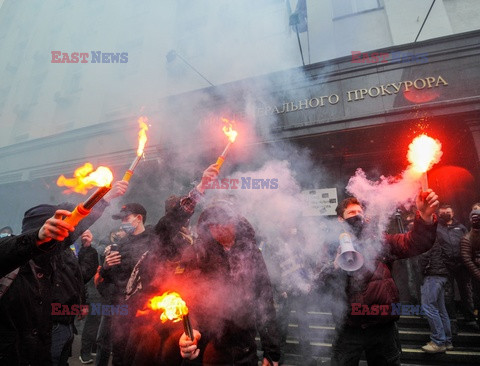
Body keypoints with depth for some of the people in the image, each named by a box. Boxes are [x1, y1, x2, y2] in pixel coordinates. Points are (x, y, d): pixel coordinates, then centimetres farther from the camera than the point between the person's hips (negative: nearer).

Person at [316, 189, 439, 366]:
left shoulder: (380, 241, 2)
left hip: (383, 327, 2)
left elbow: (413, 243, -16)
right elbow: (322, 287, -9)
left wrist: (425, 216, -33)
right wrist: (337, 266, -27)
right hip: (348, 330, -1)